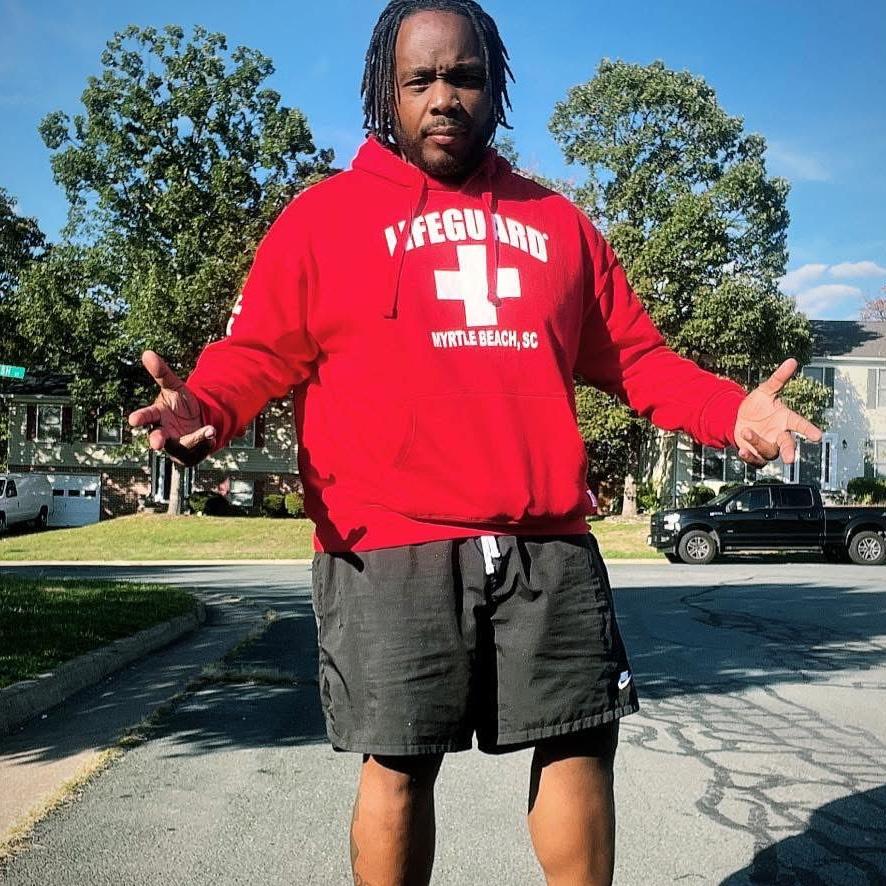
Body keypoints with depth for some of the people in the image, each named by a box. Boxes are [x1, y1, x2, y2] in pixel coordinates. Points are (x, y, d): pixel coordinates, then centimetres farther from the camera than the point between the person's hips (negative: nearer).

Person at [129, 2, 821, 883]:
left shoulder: (558, 224, 19)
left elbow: (634, 354, 20)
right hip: (391, 552, -3)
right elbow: (256, 352, 3)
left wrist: (728, 411, 4)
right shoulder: (324, 216, 8)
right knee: (399, 765, 4)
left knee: (580, 742, 9)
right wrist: (204, 410, -19)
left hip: (548, 546, 4)